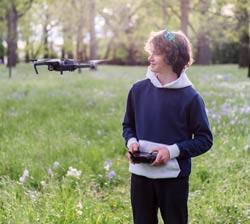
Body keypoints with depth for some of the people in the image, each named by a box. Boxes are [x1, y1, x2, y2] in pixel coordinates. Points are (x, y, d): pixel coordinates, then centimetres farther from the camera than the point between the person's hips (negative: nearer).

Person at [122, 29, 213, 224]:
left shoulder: (190, 97, -10)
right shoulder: (139, 89, 2)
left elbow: (205, 139, -6)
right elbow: (128, 125, 15)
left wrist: (172, 150, -18)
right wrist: (131, 142, -6)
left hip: (174, 178, -4)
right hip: (140, 175, 4)